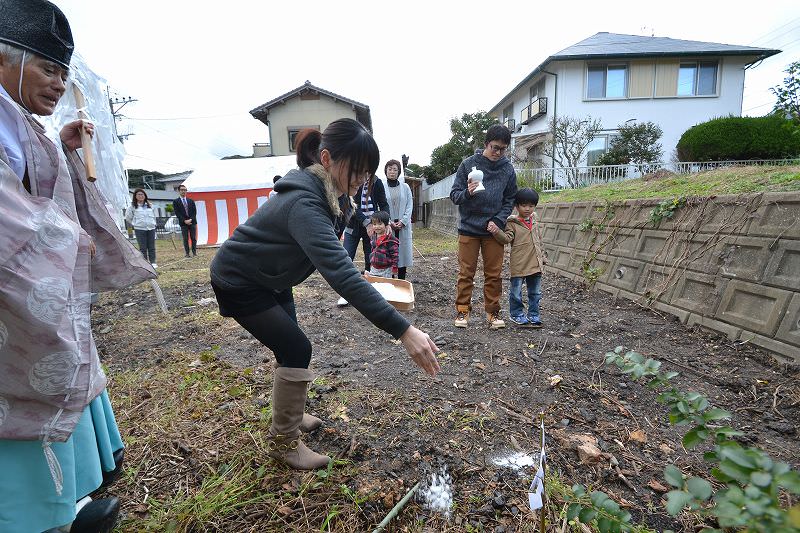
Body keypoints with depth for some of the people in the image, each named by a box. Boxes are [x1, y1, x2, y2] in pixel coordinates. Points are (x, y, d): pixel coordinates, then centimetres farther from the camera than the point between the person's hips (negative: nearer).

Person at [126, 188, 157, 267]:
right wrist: (135, 224, 8)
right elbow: (128, 218, 8)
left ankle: (153, 262, 10)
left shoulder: (150, 205, 12)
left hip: (151, 229, 3)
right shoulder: (133, 206, 1)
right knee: (143, 248, -2)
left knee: (152, 247, 4)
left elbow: (154, 216, 24)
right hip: (140, 230, -3)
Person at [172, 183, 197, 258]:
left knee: (193, 238, 1)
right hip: (183, 223, -2)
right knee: (185, 239, 0)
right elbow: (177, 213, -3)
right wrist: (184, 221, -12)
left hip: (192, 222, 2)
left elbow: (194, 211, 6)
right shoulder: (175, 201, 4)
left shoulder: (191, 201, 13)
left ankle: (194, 252, 7)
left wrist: (191, 220, -8)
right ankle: (187, 253, 4)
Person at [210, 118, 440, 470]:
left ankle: (288, 415, 36)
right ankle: (284, 443, 8)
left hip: (271, 278, 9)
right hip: (238, 283, -9)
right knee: (297, 349, -10)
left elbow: (331, 258, 9)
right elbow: (340, 276, -48)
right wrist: (403, 331, -52)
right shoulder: (304, 203, -37)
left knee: (289, 346, 14)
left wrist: (354, 275, -7)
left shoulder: (330, 193, -8)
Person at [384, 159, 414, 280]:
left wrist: (403, 221, -8)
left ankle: (402, 281, 10)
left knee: (403, 252, 2)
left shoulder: (405, 187, 9)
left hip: (403, 226, 2)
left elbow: (409, 206, 5)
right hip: (387, 226, -2)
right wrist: (389, 222, -12)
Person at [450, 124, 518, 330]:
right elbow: (454, 194, -1)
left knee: (494, 274, 6)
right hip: (469, 228, -2)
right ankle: (463, 311, 15)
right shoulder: (468, 164, -3)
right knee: (466, 273, 3)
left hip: (494, 229, 2)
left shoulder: (508, 169, 3)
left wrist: (498, 221, -6)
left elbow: (510, 200, 9)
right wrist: (467, 193, -23)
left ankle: (493, 312, 18)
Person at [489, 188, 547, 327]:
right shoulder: (512, 223, -7)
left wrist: (543, 256, 19)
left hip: (535, 264, 6)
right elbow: (507, 238, -19)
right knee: (516, 292, 5)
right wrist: (497, 231, -36)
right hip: (519, 265, -6)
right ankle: (516, 314, 23)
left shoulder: (534, 222, 11)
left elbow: (539, 241, 20)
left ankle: (533, 315, 27)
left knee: (535, 293, 14)